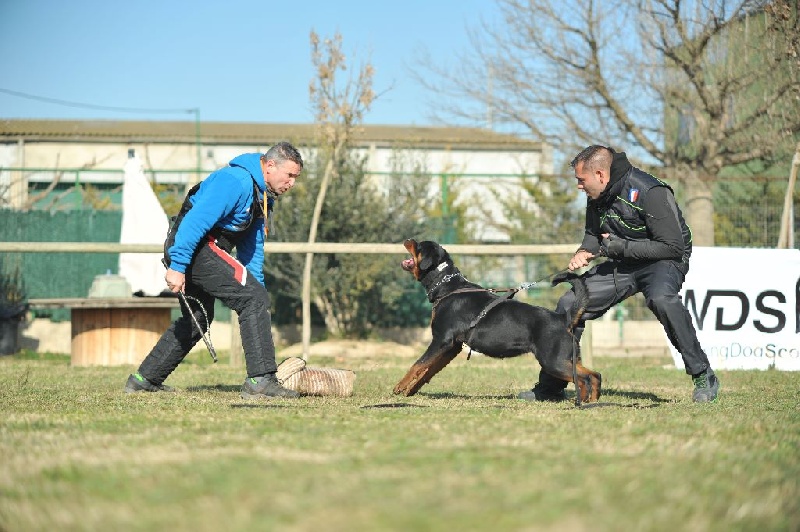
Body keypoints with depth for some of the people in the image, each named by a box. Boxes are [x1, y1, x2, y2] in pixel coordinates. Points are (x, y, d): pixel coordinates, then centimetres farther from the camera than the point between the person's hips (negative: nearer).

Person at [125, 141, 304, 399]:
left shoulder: (263, 196, 15)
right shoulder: (237, 182, -18)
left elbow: (252, 247, 21)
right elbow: (196, 221, -26)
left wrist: (257, 288, 14)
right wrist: (177, 266, -30)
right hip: (193, 249, -11)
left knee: (198, 319, 23)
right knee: (253, 298, -17)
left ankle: (144, 379, 32)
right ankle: (260, 380, -20)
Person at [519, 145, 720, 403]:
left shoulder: (650, 193, -25)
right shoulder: (597, 198, 0)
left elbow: (673, 246, -25)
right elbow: (594, 234, 19)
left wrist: (621, 246, -25)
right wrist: (584, 252, -5)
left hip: (664, 261, -8)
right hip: (623, 264, 8)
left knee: (661, 298, -40)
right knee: (569, 304, 1)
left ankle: (704, 376, -29)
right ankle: (551, 387, 16)